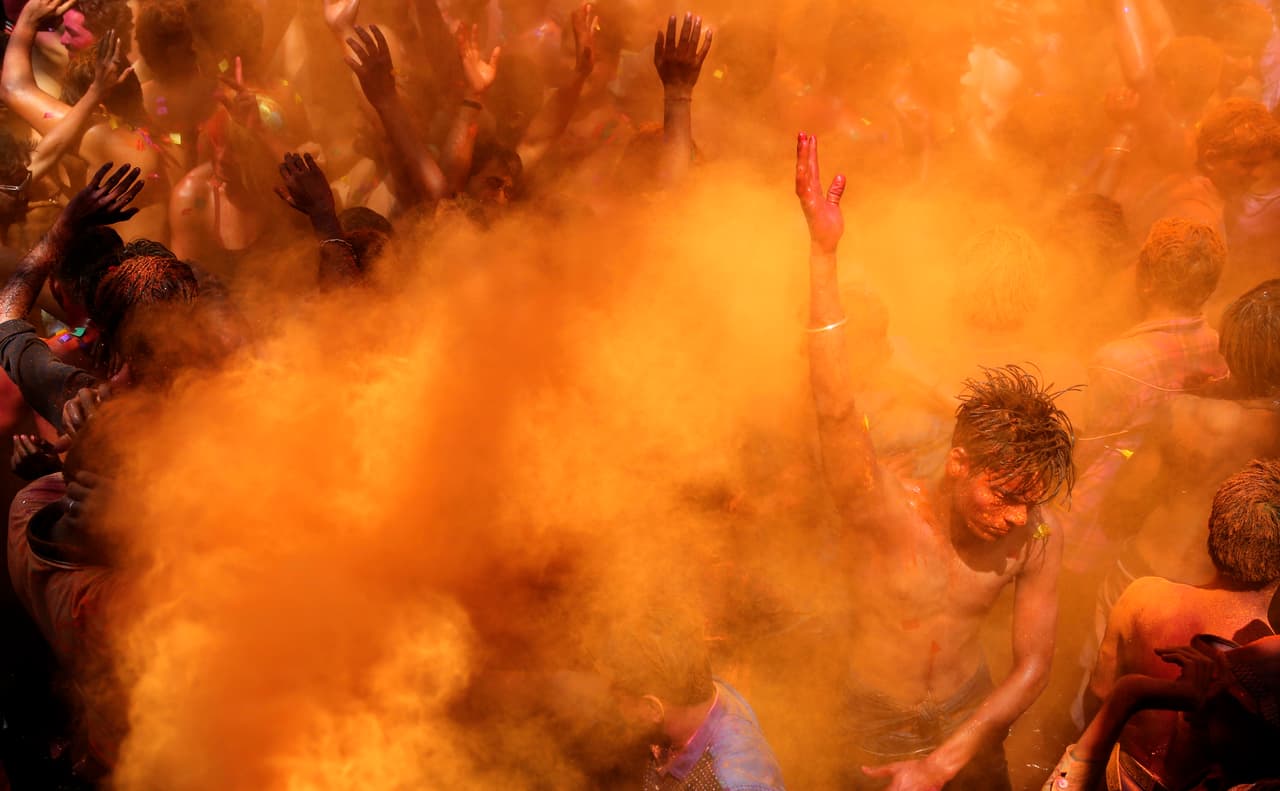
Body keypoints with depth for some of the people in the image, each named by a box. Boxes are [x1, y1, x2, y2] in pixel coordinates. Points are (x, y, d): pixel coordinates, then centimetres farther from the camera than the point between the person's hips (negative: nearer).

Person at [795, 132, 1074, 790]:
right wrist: (823, 254, -55)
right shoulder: (884, 514, -29)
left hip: (969, 723, 3)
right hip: (875, 730, -2)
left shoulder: (1037, 539, -18)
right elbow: (834, 408, -45)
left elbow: (1032, 668, -12)